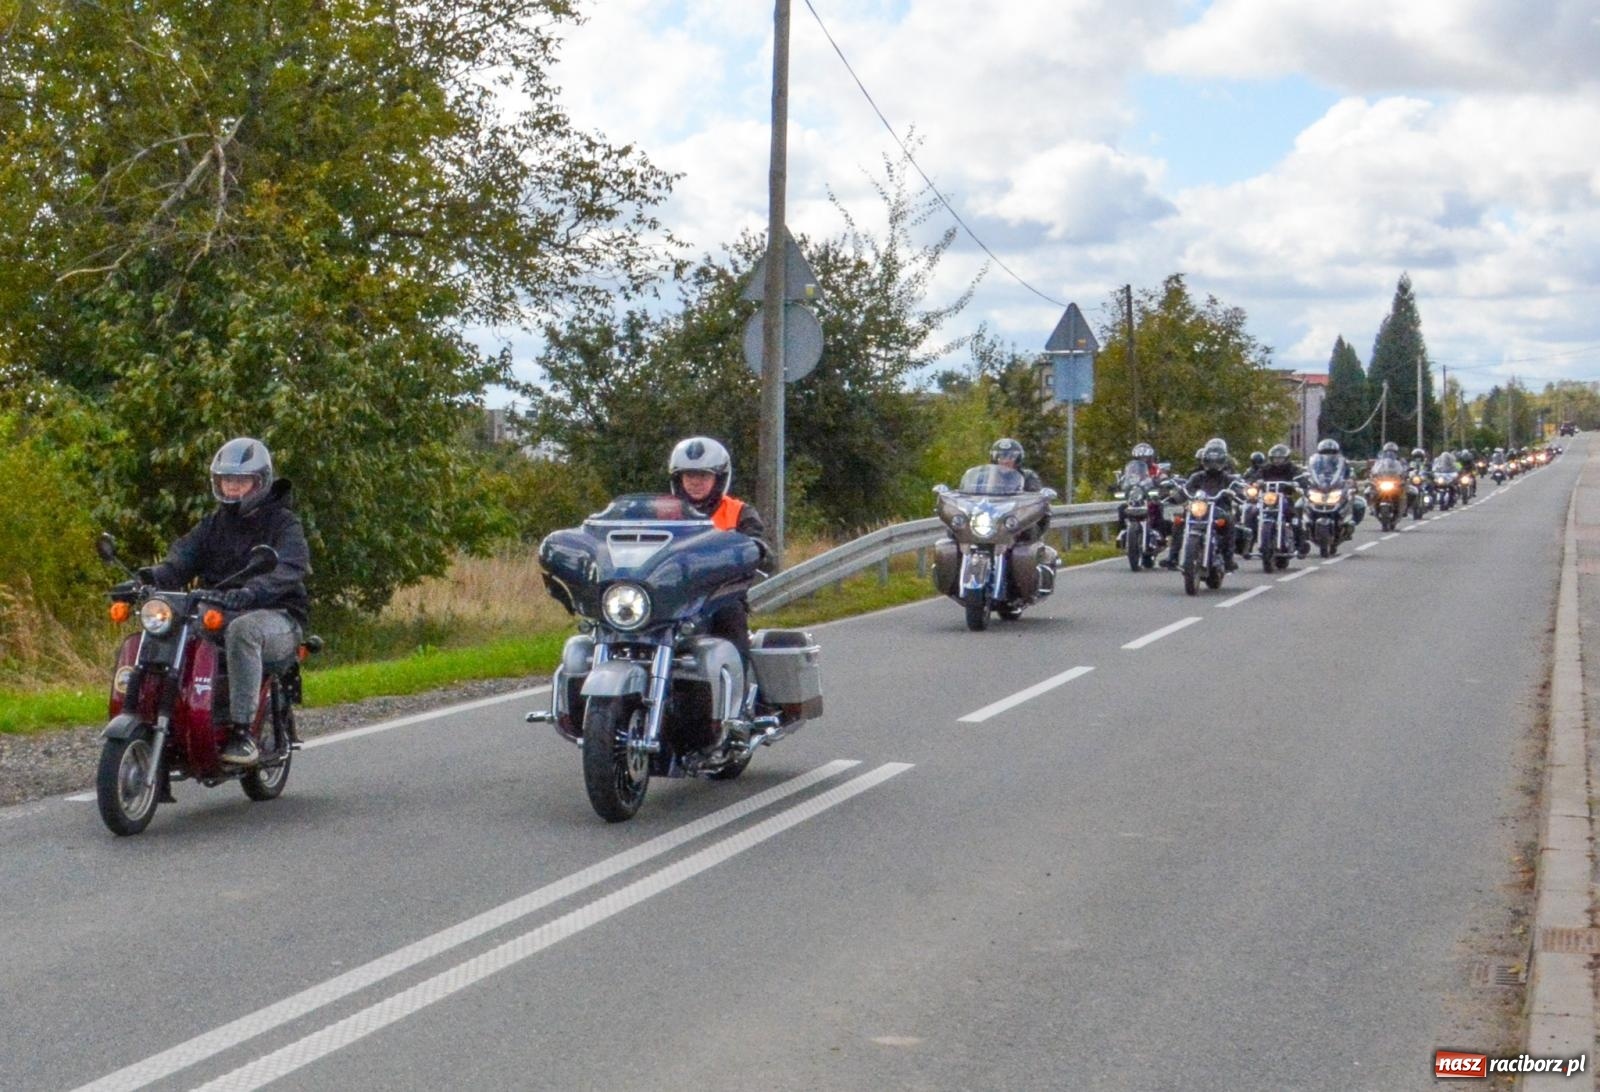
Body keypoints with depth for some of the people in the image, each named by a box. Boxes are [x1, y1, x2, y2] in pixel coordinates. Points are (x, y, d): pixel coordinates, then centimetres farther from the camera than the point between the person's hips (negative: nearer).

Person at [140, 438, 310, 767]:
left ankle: (242, 731, -41)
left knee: (242, 630, -40)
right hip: (215, 614, 6)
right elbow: (183, 558, 3)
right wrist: (152, 576, -21)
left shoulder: (283, 523, -1)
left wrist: (250, 592, -41)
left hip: (277, 617, -6)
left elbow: (289, 568, -21)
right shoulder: (213, 524, 18)